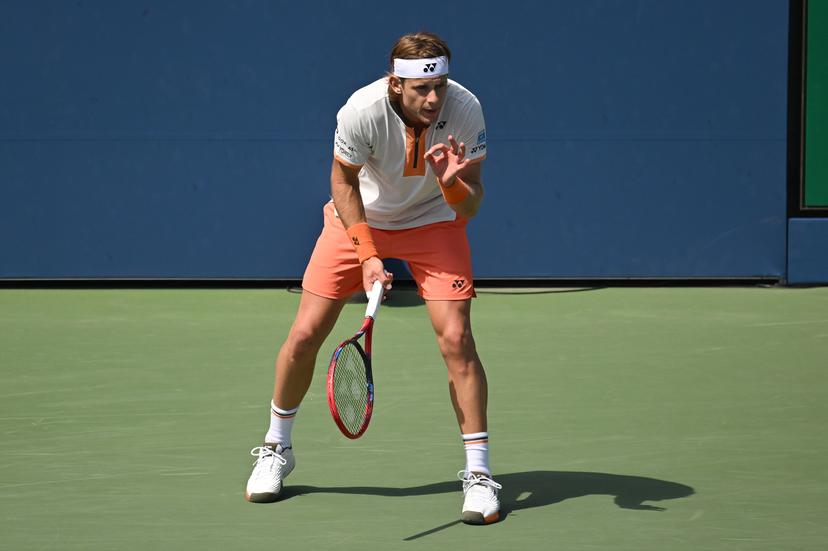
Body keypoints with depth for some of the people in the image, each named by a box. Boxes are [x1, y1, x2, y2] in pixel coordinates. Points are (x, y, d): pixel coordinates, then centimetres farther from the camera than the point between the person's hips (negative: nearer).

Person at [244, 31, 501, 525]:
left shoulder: (465, 110, -27)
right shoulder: (362, 111, -31)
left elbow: (469, 209, -20)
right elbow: (344, 182, -11)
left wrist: (454, 184, -42)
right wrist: (366, 253, -18)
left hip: (433, 221, 0)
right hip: (359, 219, 0)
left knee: (456, 338, -16)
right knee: (305, 335, -1)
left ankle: (479, 475, -7)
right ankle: (277, 449, 24)